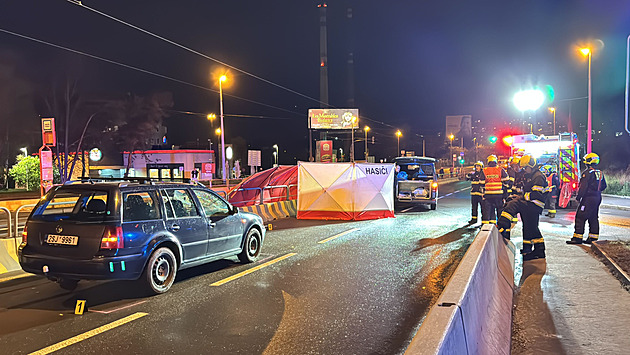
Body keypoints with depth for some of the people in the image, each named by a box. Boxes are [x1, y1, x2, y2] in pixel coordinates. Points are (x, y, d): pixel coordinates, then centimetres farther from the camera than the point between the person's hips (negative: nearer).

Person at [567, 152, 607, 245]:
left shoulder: (588, 172, -14)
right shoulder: (600, 173, 13)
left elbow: (583, 186, -18)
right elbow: (603, 186, 20)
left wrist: (579, 196, -12)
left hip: (588, 198, -9)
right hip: (598, 198, 9)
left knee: (580, 217, -5)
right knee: (593, 218, 13)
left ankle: (577, 238, -7)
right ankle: (593, 238, 15)